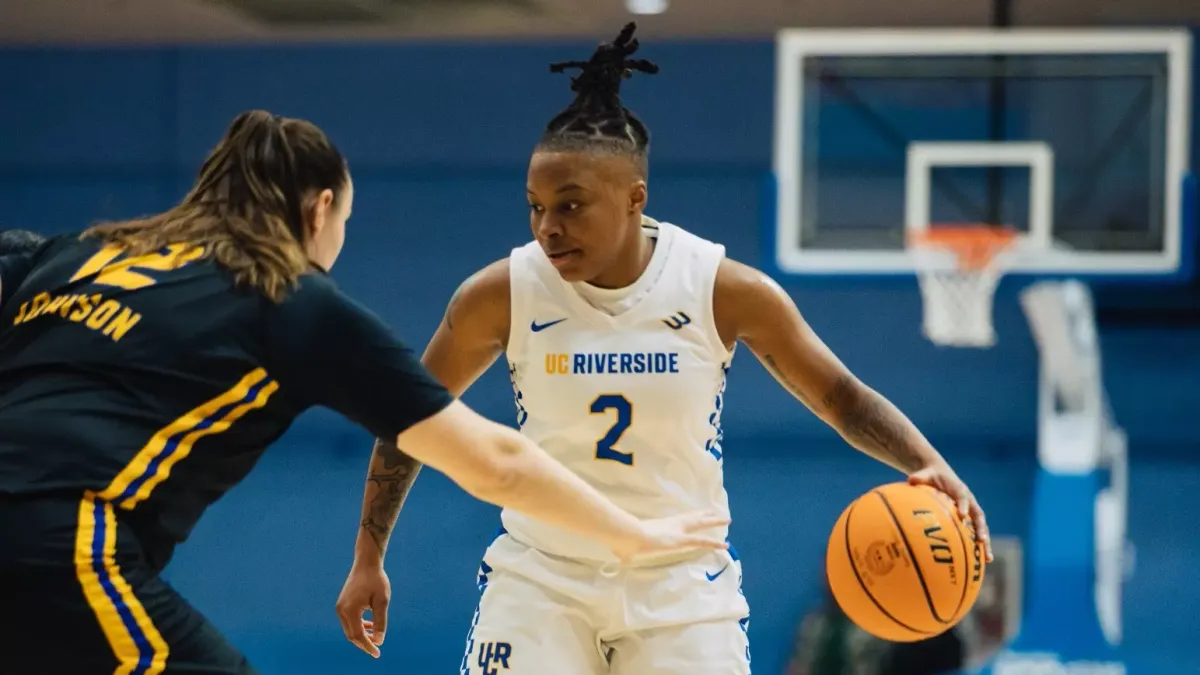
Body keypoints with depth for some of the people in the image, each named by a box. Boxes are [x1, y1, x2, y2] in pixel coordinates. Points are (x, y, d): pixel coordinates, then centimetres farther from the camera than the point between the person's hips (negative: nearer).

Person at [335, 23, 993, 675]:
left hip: (681, 581, 0)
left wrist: (927, 463, -21)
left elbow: (842, 397, -3)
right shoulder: (501, 295, -12)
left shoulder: (727, 292, -13)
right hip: (540, 575, 0)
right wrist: (368, 558, 6)